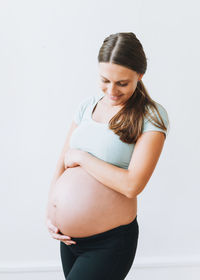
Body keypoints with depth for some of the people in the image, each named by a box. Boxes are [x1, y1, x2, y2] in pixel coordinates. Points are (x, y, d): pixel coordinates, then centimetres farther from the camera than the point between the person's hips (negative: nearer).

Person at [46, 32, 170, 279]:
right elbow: (62, 164, 8)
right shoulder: (88, 105, 3)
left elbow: (132, 185, -21)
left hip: (110, 240, -5)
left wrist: (80, 157, -14)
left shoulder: (152, 116, -12)